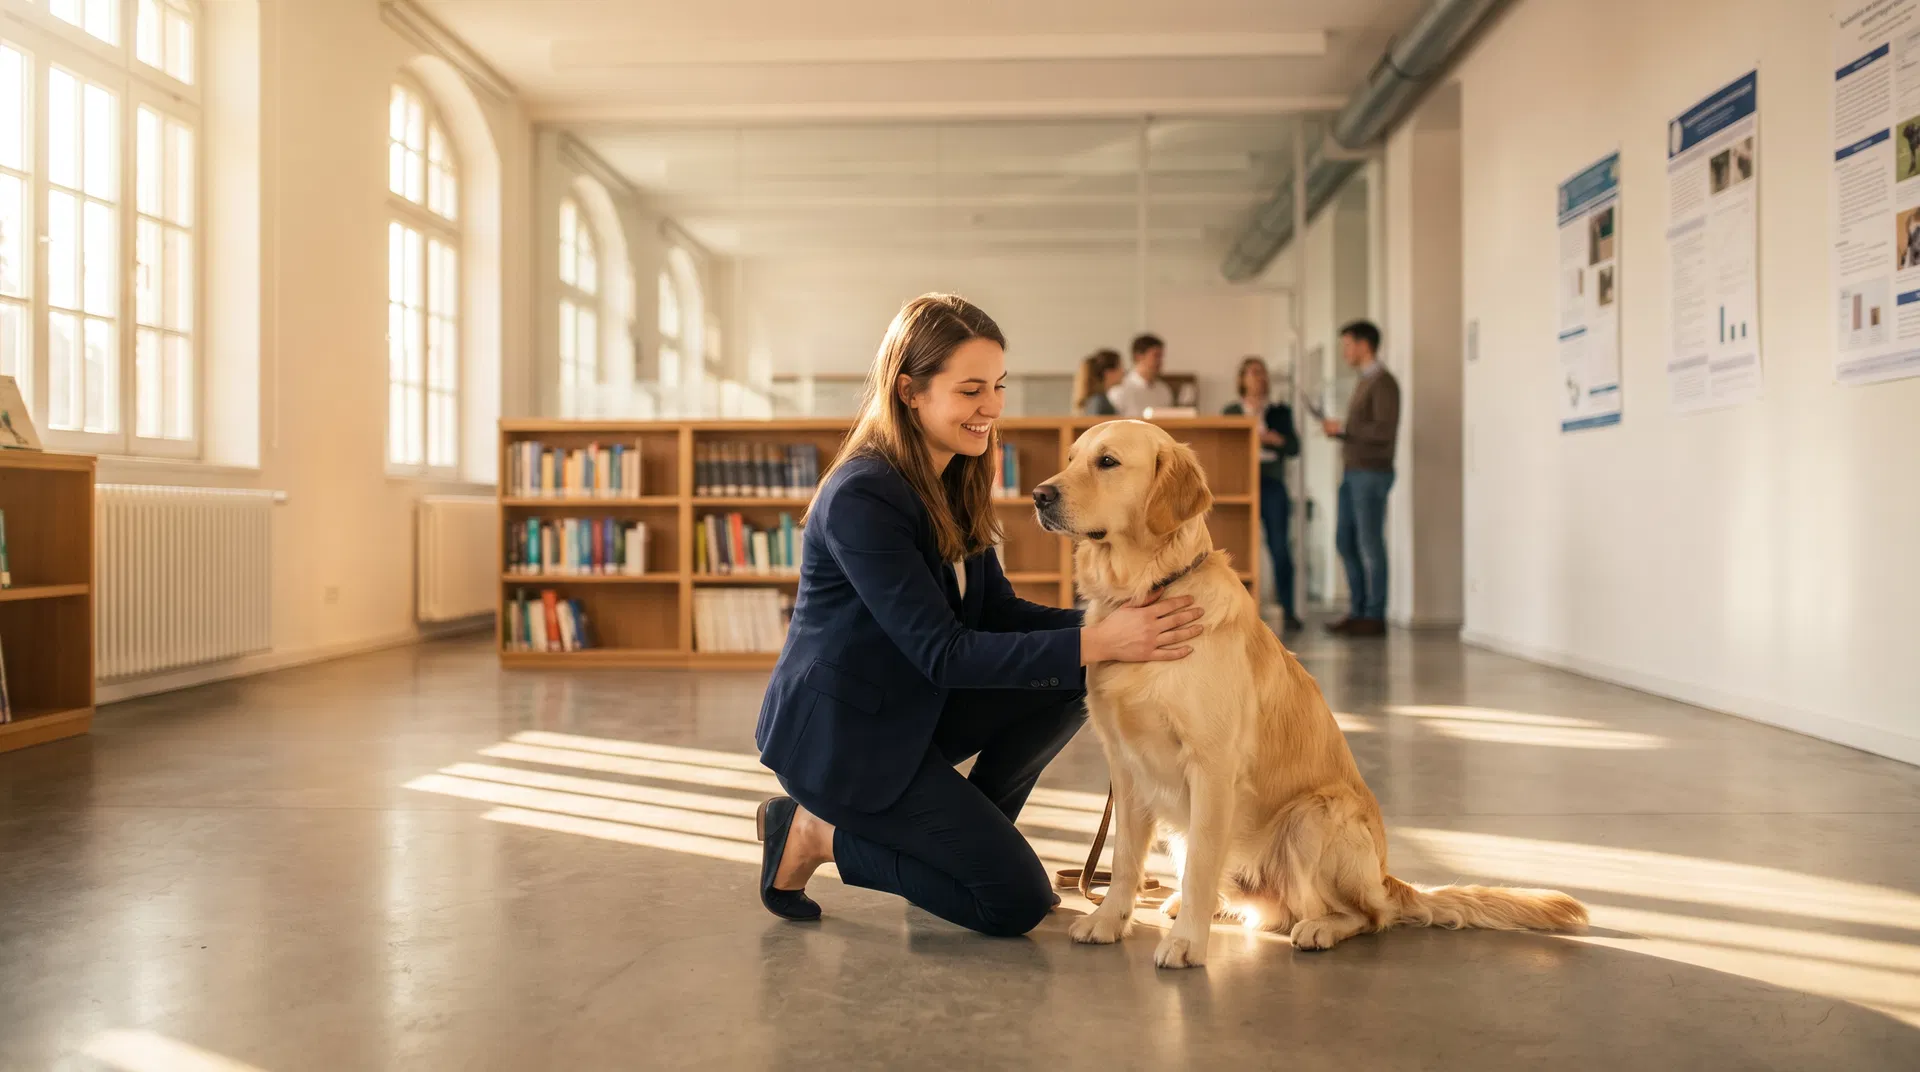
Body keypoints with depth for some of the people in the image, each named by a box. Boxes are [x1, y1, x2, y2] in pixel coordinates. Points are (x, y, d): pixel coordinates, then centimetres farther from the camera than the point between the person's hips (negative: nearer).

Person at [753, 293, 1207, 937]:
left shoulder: (953, 484, 3)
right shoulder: (862, 497, -25)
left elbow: (999, 612, 2)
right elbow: (943, 652, -28)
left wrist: (1115, 623, -14)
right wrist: (1096, 643, -33)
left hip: (910, 707, 9)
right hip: (839, 732, -8)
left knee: (1071, 686, -6)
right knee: (1017, 902, -8)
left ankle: (963, 839, 8)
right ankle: (818, 834, 3)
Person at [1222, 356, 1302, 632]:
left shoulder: (1281, 411, 12)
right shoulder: (1230, 412, 11)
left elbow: (1294, 447, 8)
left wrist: (1275, 439, -10)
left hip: (1272, 484, 0)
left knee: (1280, 546, -6)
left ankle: (1287, 611, -3)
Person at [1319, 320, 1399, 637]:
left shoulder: (1383, 382, -10)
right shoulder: (1363, 382, 17)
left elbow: (1385, 430, -20)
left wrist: (1343, 428, -14)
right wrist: (1340, 431, 5)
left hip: (1372, 474, -9)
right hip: (1354, 472, 9)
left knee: (1370, 545, -4)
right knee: (1345, 541, 9)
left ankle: (1374, 616, 3)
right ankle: (1359, 610, 17)